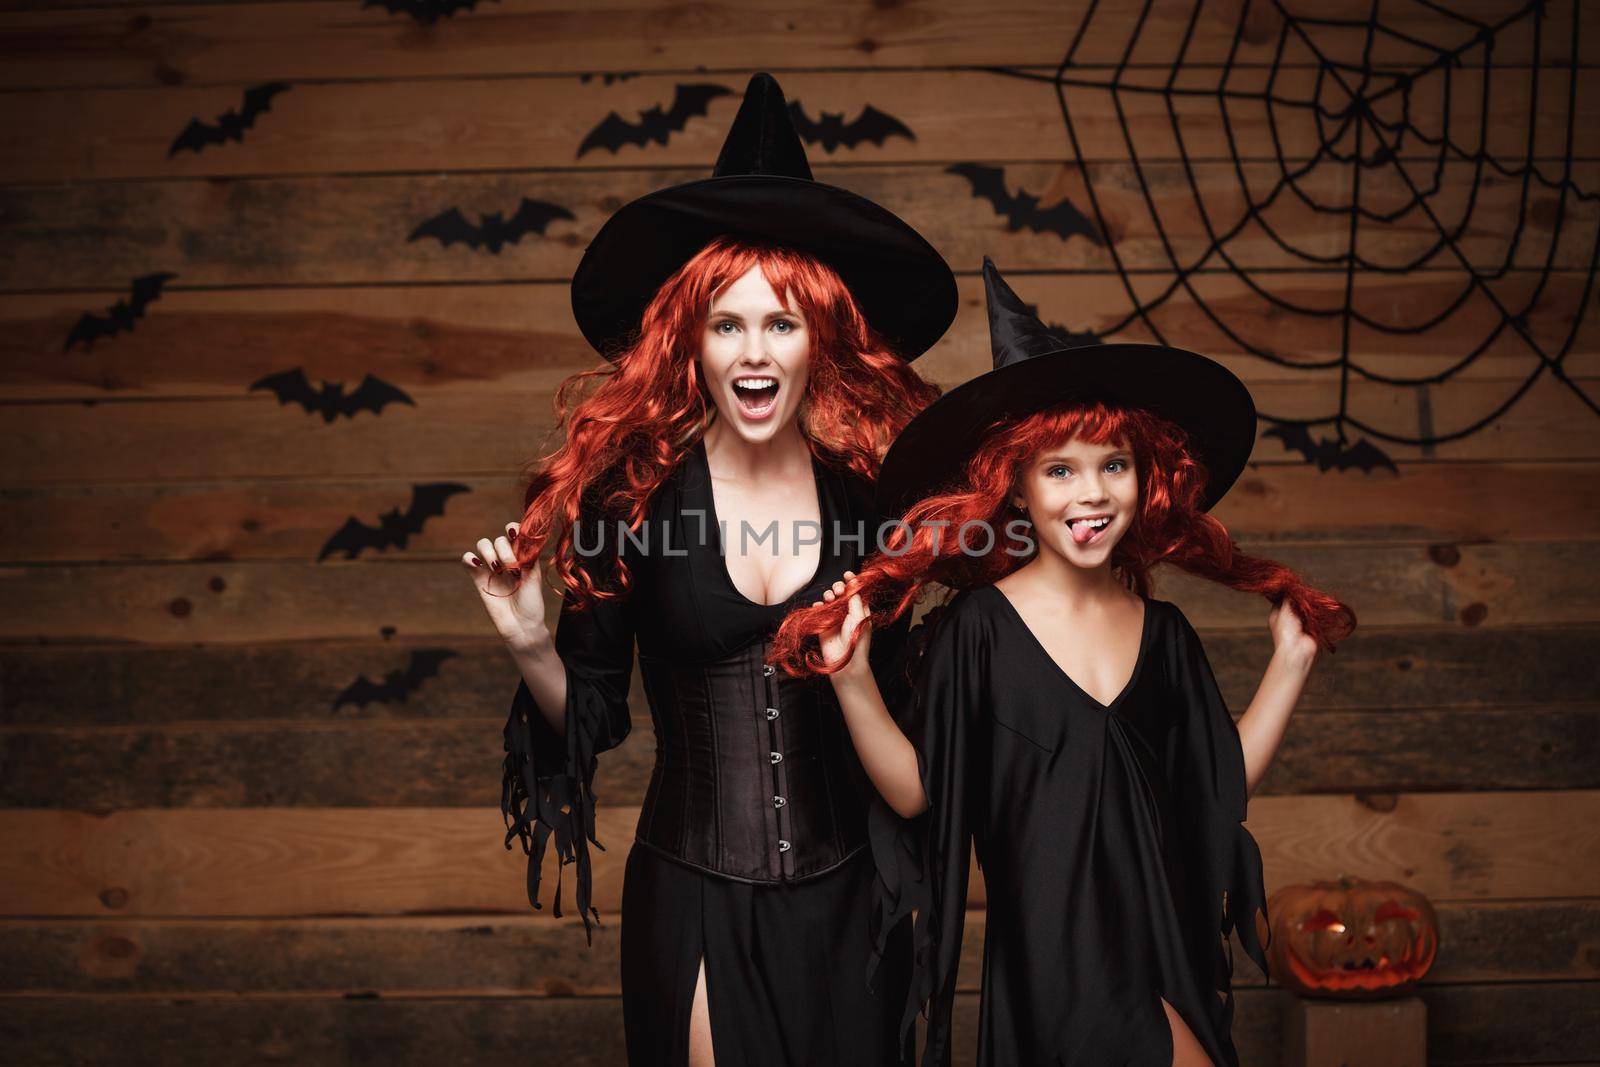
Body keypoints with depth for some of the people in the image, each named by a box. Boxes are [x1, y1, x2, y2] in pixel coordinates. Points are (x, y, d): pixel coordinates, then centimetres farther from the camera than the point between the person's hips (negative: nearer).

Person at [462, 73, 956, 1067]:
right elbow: (592, 715, -2)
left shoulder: (873, 491, -6)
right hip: (693, 898, -1)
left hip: (846, 897, 1)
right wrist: (530, 643, -18)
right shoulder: (632, 492, -9)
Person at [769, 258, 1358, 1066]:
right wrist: (852, 676, -24)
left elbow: (1224, 788, 6)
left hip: (1167, 943, 5)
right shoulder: (978, 628, -10)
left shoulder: (1160, 630, 4)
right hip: (1053, 961, -5)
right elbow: (915, 790, -12)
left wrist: (1292, 659, 7)